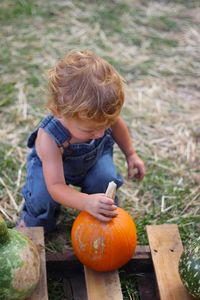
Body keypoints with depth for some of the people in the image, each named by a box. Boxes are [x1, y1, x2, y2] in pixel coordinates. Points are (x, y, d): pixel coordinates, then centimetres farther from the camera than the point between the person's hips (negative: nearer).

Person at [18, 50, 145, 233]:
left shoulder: (100, 114, -34)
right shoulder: (49, 139, -46)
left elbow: (116, 124, -7)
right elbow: (55, 186, -44)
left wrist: (131, 154, 2)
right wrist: (86, 202, -61)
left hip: (95, 155, 3)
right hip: (50, 163, -3)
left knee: (106, 179, -24)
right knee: (42, 196, -26)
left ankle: (106, 215, 8)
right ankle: (35, 221, 10)